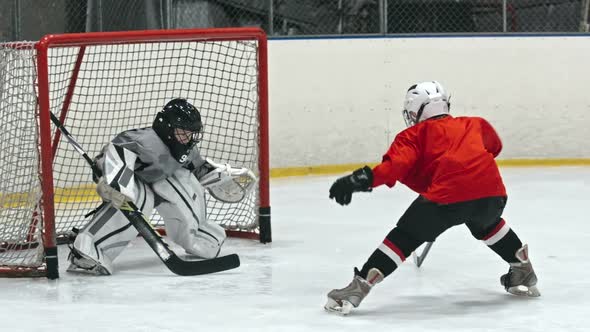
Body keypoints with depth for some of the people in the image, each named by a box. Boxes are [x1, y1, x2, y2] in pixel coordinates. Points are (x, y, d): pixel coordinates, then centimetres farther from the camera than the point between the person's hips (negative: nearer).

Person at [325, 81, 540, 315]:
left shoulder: (415, 134, 16)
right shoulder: (475, 124, 30)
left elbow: (398, 164, -1)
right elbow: (494, 146, 46)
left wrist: (363, 179, -8)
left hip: (448, 195, -5)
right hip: (491, 192, 5)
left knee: (405, 236, 3)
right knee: (488, 224, 38)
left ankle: (359, 286, -7)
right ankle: (523, 272, 43)